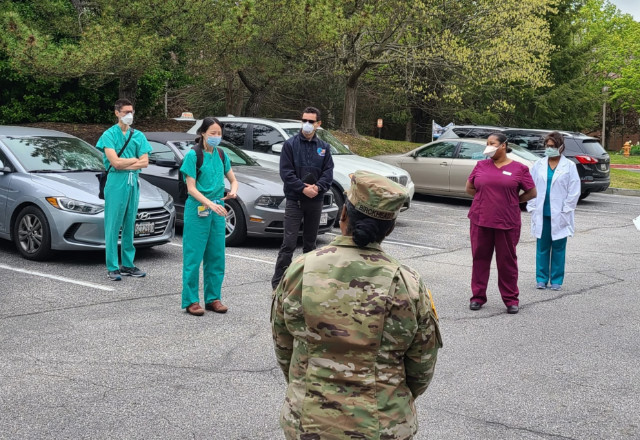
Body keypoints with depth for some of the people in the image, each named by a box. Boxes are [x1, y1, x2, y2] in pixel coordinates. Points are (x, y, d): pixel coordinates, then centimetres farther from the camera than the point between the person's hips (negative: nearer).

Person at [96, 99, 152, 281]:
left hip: (133, 182, 5)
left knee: (130, 225, 9)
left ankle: (128, 264, 16)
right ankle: (112, 267, -1)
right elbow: (115, 162, -12)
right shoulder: (109, 135, -2)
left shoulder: (138, 135, 11)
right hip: (116, 182, -5)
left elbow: (145, 162, 2)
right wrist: (135, 159, -2)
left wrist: (124, 164, -8)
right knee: (113, 225, -4)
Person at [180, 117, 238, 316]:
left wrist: (233, 190, -6)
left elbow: (233, 180, 18)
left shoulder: (221, 156, 9)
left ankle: (213, 298, 17)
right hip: (197, 210, -5)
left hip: (217, 209, 6)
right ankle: (191, 300, 5)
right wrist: (210, 204, -23)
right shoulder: (193, 155, -7)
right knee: (194, 256, -2)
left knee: (216, 255, 8)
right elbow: (191, 188, -11)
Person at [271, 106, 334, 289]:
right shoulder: (290, 144, 0)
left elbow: (328, 172, 4)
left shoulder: (324, 147, 10)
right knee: (289, 242, -10)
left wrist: (318, 187, -15)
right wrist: (303, 188, -18)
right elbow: (286, 172, -7)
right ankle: (278, 280, -6)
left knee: (310, 242, 12)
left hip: (315, 201, 4)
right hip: (294, 200, -4)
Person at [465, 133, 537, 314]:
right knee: (480, 258, 6)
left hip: (507, 222, -2)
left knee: (507, 260, 4)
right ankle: (478, 296, 16)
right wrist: (487, 197, 9)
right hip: (481, 220, 2)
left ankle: (511, 299, 14)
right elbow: (469, 188, 17)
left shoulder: (519, 168, 0)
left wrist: (512, 201, 7)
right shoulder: (481, 166, 8)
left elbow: (531, 192, 5)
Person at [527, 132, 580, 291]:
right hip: (541, 214, 2)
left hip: (559, 216, -2)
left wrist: (566, 211, -6)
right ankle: (541, 279, 15)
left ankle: (556, 280, 13)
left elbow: (574, 191, -1)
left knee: (558, 248, 4)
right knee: (542, 247, 6)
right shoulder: (538, 165, 7)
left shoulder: (569, 166, 0)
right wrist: (533, 208, 2)